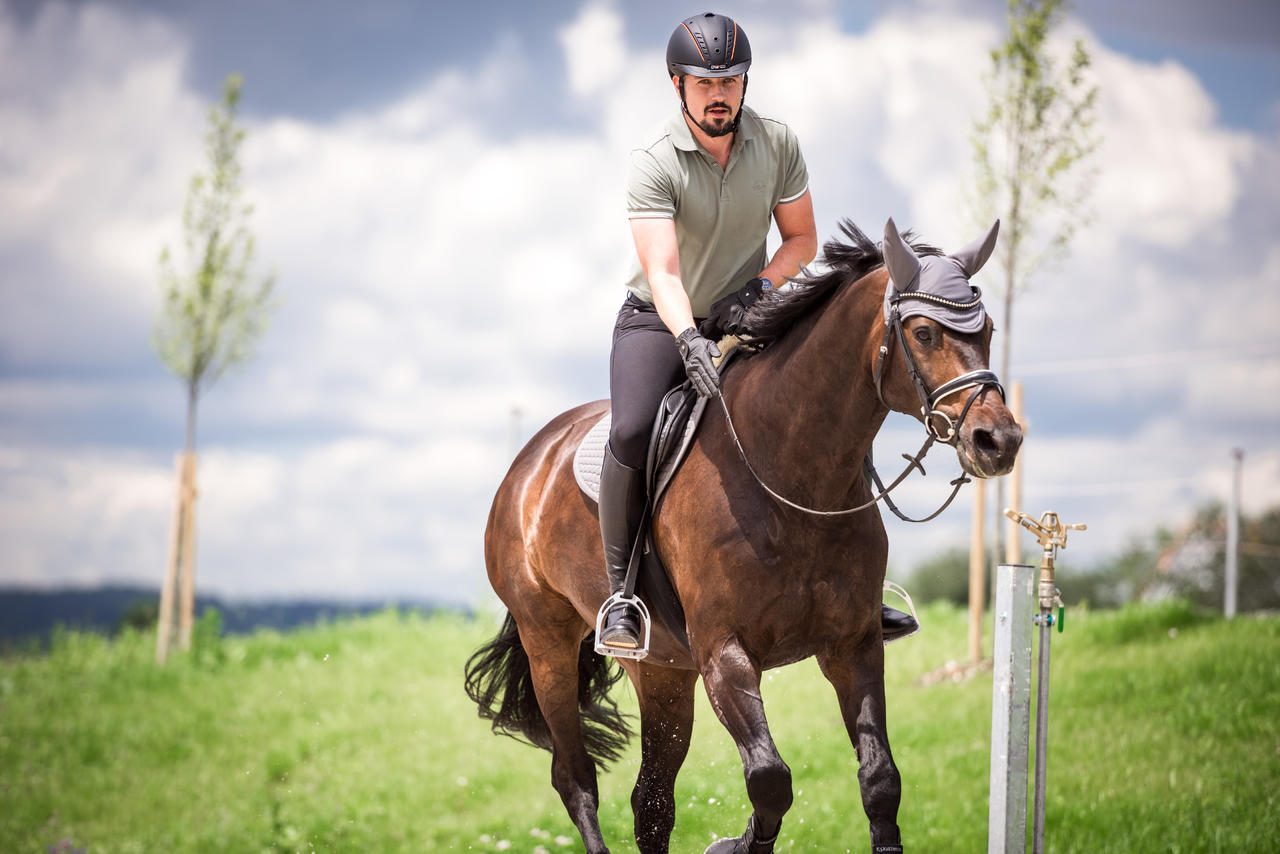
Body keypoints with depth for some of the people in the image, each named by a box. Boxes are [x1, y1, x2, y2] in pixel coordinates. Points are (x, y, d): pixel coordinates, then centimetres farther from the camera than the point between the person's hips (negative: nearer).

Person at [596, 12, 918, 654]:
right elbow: (662, 271, -30)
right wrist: (689, 340, -46)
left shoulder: (778, 144, -7)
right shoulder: (653, 162, -21)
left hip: (745, 319, 4)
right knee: (633, 431, -29)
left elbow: (802, 239, 3)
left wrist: (759, 286, -16)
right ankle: (620, 592, -16)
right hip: (660, 322, -4)